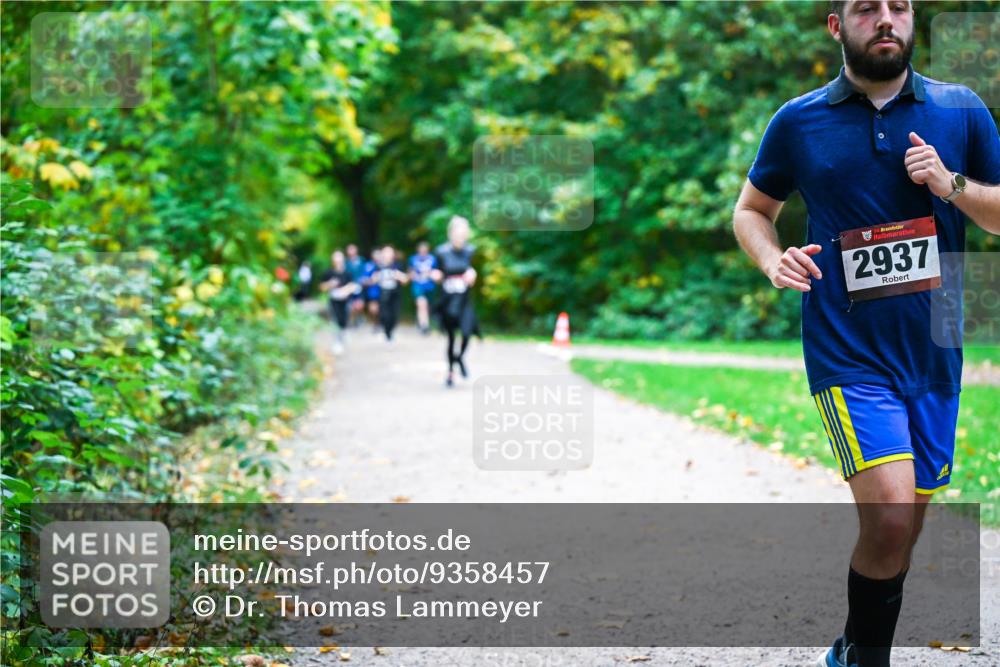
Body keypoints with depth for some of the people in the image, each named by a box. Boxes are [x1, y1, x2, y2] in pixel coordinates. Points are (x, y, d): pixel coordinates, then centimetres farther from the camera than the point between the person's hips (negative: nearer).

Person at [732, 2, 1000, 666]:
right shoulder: (798, 122, 2)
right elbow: (752, 209, 15)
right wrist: (774, 261, -6)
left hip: (935, 356, 3)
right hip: (849, 356, -3)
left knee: (904, 528, 11)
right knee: (890, 519, -18)